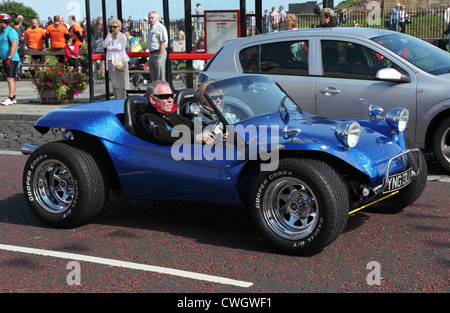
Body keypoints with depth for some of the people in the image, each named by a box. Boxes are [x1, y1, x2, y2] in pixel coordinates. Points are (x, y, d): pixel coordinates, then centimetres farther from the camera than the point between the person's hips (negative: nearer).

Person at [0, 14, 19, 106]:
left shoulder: (11, 32, -12)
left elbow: (14, 45, -22)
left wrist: (9, 58, -26)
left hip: (12, 60, -10)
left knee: (10, 78, -13)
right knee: (10, 79, 11)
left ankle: (11, 99, -15)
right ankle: (13, 98, 15)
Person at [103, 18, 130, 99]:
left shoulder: (122, 36, 0)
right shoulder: (111, 36, 18)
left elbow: (119, 47, -13)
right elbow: (104, 45, 4)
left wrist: (109, 47, -1)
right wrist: (109, 35, 1)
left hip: (120, 61, -6)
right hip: (111, 61, 6)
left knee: (120, 82, -8)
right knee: (114, 82, 5)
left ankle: (122, 100, -6)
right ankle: (116, 100, 9)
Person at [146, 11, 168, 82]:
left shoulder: (161, 28, -12)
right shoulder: (150, 28, 18)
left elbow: (163, 43, -17)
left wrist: (160, 56, -20)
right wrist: (150, 54, 17)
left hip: (158, 53, -9)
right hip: (151, 54, 9)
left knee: (160, 78, -6)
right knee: (153, 77, 13)